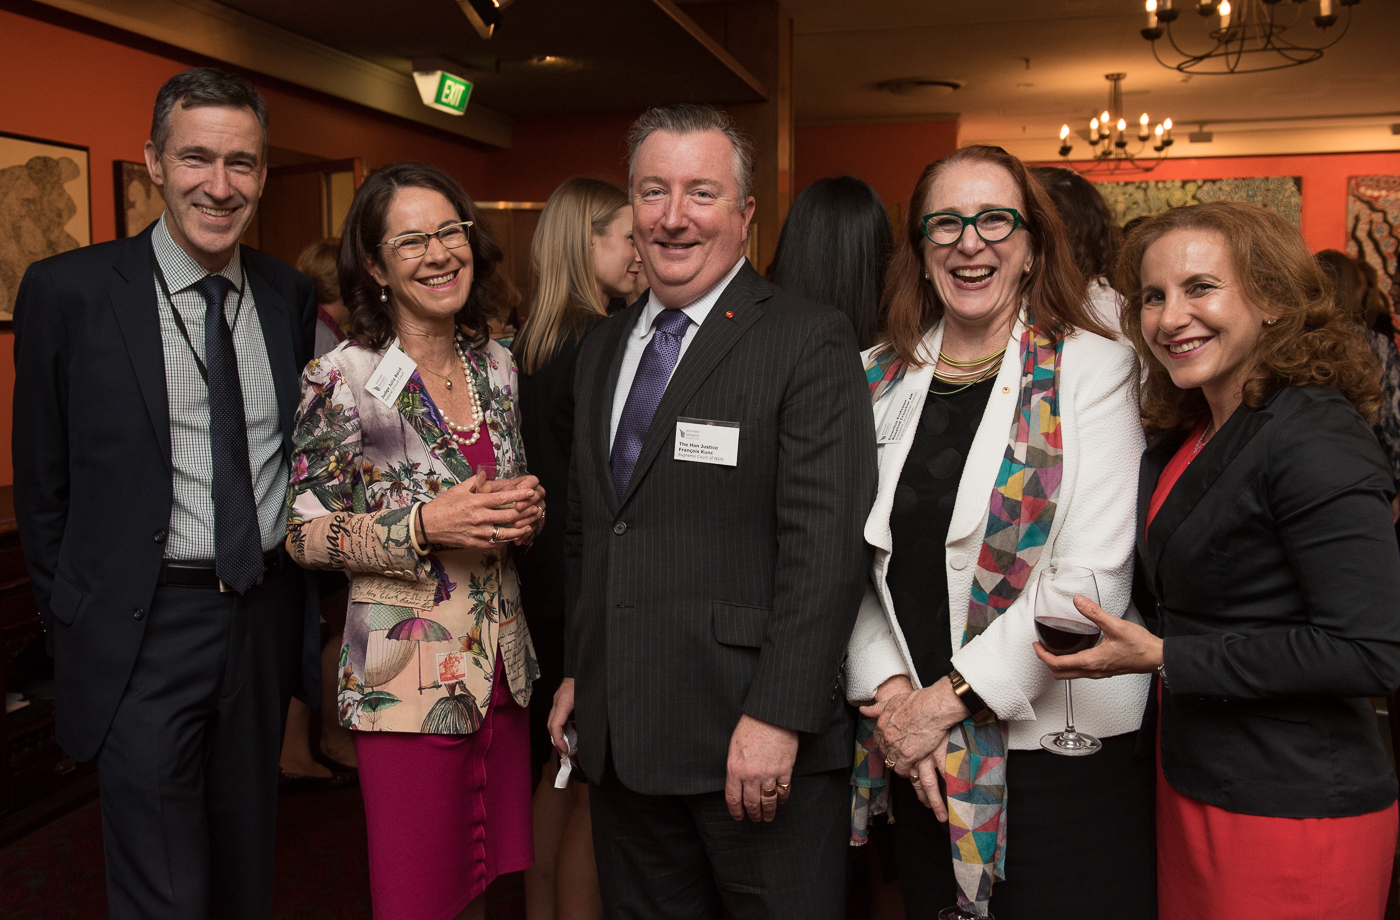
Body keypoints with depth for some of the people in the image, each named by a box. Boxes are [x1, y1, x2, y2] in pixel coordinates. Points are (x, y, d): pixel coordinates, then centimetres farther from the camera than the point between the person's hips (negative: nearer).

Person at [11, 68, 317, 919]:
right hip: (146, 631, -4)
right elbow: (44, 484, -1)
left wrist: (306, 598, 9)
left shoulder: (292, 296, 3)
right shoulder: (68, 291, -8)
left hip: (267, 621, 4)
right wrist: (74, 625, 0)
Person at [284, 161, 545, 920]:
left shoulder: (496, 365, 5)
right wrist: (425, 527, -21)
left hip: (499, 663, 5)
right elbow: (304, 535, -9)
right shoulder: (345, 378, -12)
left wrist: (526, 510, -6)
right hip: (405, 676, -5)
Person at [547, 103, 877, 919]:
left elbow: (826, 541, -16)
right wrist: (577, 671, 16)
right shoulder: (603, 348, 14)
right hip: (622, 741, 6)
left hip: (753, 745, -6)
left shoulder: (811, 341, -8)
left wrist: (776, 716, -20)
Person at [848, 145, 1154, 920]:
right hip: (918, 755, 3)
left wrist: (952, 697, -14)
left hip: (1060, 742, -3)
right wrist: (890, 691, -9)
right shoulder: (879, 380, 6)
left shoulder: (1093, 370, -5)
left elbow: (1092, 574, -13)